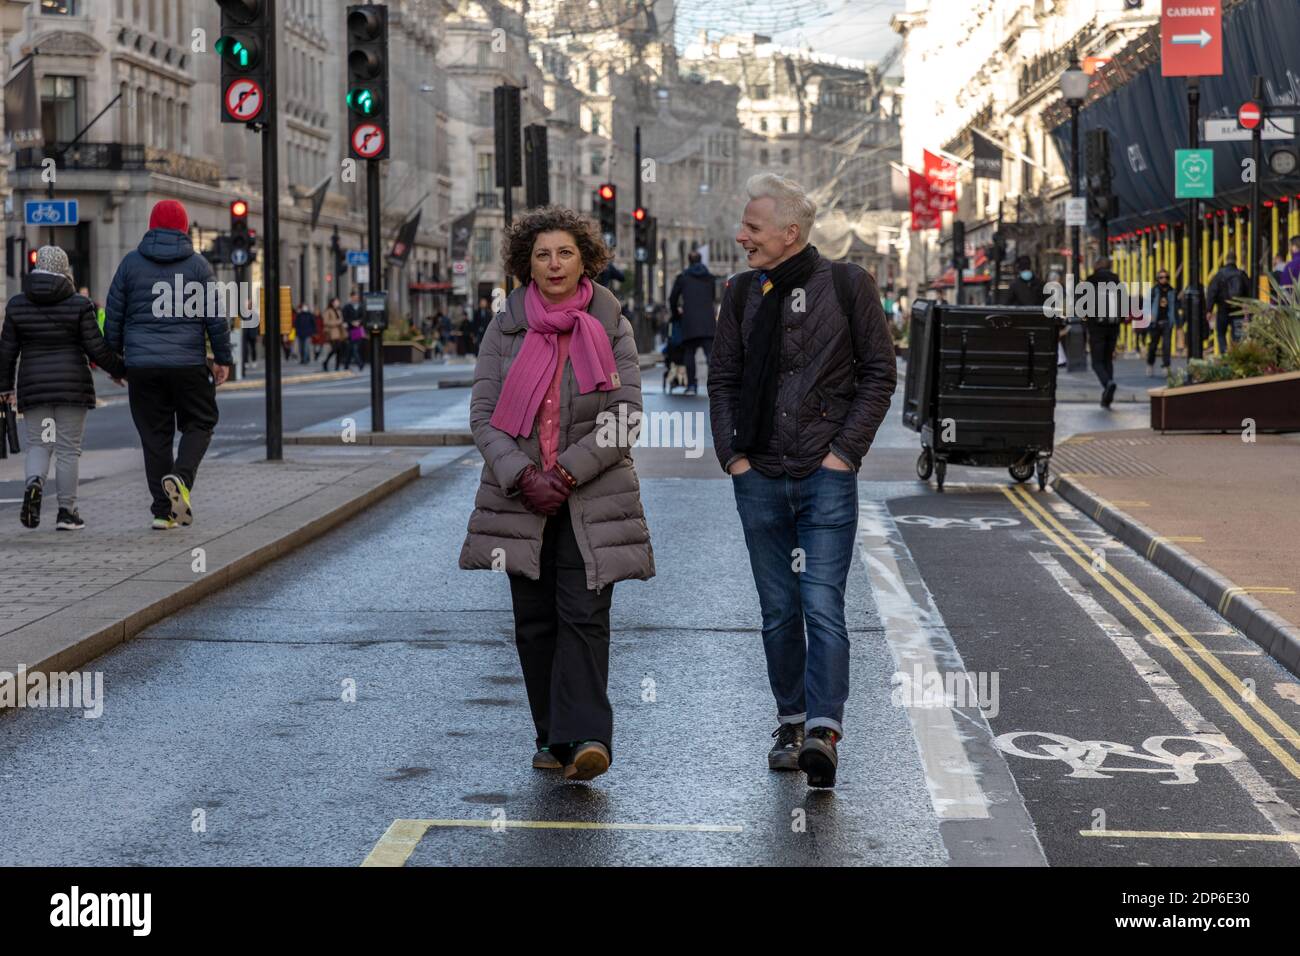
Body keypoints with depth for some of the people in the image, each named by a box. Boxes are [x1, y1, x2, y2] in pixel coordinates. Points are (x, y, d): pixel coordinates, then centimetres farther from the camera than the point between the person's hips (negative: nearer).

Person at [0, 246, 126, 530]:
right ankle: (67, 511, 4)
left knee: (37, 445, 10)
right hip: (72, 385, -2)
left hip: (33, 386, 2)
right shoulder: (78, 304, -6)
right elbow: (96, 348, -6)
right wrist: (119, 369, 9)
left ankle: (34, 482, -20)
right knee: (68, 448, 4)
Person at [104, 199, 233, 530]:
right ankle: (181, 478, -14)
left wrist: (114, 358, 15)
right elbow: (216, 317, -2)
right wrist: (223, 359, 6)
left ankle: (164, 511, 6)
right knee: (198, 424, 12)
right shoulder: (198, 265, 0)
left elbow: (114, 316, 6)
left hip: (142, 366, 2)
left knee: (154, 436, 7)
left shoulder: (131, 263, 5)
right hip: (189, 365, -2)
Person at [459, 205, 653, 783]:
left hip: (592, 500, -2)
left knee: (584, 616, -11)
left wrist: (566, 474, -13)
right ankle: (553, 738, 15)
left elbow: (625, 420, -5)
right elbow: (483, 415, 1)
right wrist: (523, 476, -13)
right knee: (534, 622, 6)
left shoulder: (610, 327, 1)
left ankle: (586, 738, -16)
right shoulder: (505, 329, 5)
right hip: (520, 498, 2)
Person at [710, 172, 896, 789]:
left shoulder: (846, 285, -3)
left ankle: (823, 730, -16)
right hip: (759, 478, 4)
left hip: (826, 477, -4)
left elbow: (879, 373, 0)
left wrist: (846, 450, -7)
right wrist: (732, 454, 3)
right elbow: (722, 379, 14)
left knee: (823, 606, -12)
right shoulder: (742, 293, 8)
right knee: (778, 611, 10)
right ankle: (790, 721, 20)